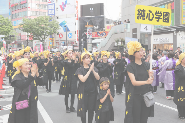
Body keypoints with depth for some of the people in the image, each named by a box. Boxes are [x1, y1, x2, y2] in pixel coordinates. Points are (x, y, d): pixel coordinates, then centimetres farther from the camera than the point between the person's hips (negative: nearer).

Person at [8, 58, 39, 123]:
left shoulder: (32, 76, 6)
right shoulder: (17, 77, -10)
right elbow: (23, 85, -28)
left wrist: (37, 74, -25)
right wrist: (32, 75, -37)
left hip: (31, 105, 4)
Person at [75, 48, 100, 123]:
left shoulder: (93, 68, 5)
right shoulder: (80, 70, -4)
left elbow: (98, 78, -4)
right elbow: (83, 79, -19)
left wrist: (93, 70, -17)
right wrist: (89, 70, -20)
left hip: (92, 92, 3)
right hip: (84, 92, -3)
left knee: (91, 109, 8)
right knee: (83, 109, 2)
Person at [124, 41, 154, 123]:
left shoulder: (146, 65, 9)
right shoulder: (130, 66, -6)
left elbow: (150, 81, 9)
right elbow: (133, 82, -16)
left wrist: (151, 76, -13)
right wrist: (146, 82, -30)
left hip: (146, 95, 4)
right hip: (135, 96, -4)